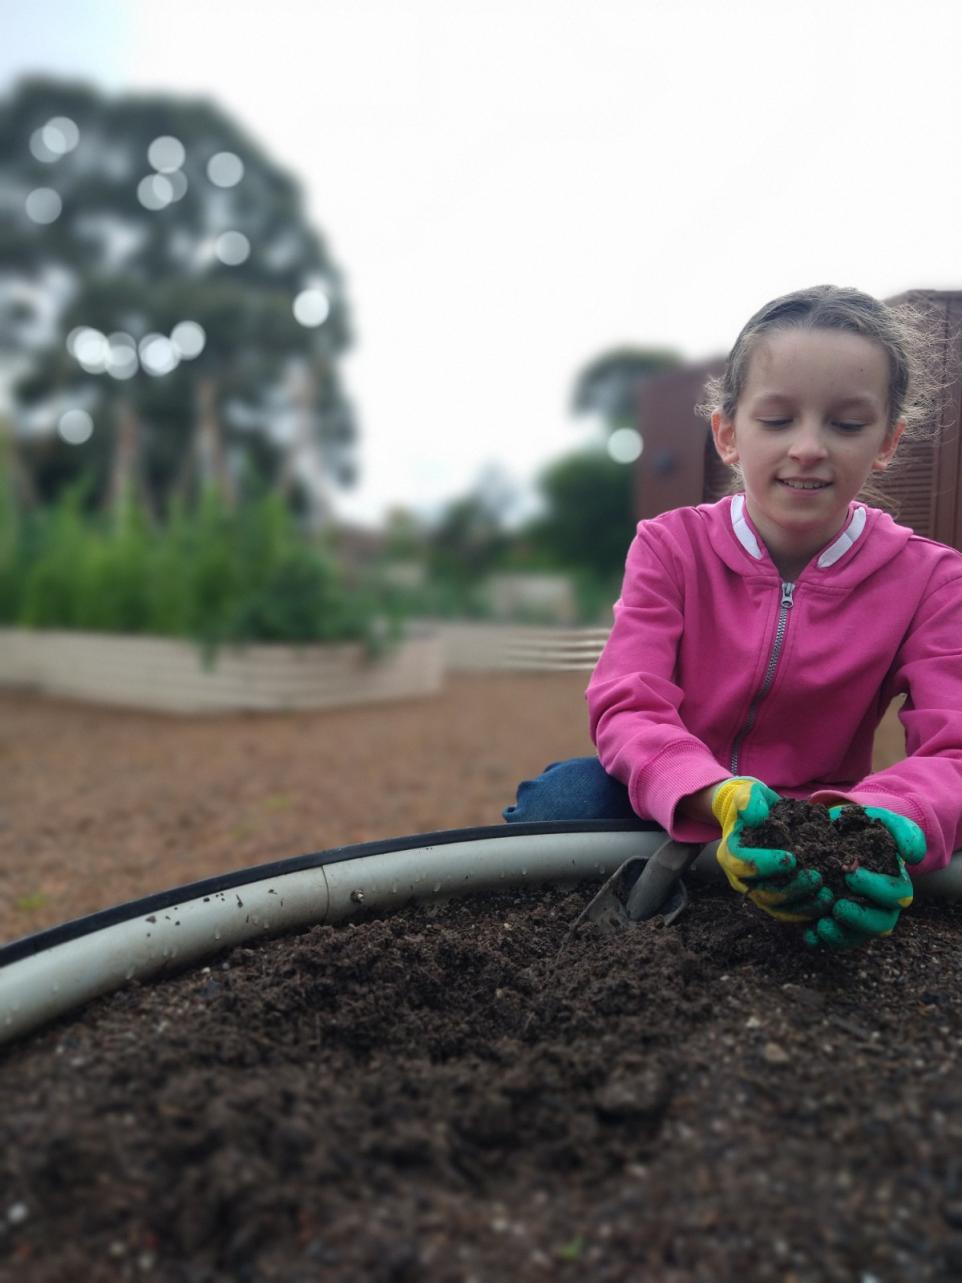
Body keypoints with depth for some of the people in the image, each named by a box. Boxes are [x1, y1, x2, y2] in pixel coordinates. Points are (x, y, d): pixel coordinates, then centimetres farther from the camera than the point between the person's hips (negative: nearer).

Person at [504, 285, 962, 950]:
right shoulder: (673, 546, -8)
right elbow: (627, 708, -21)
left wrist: (888, 821, -43)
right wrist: (721, 800, -43)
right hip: (673, 812, -1)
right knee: (567, 792, -31)